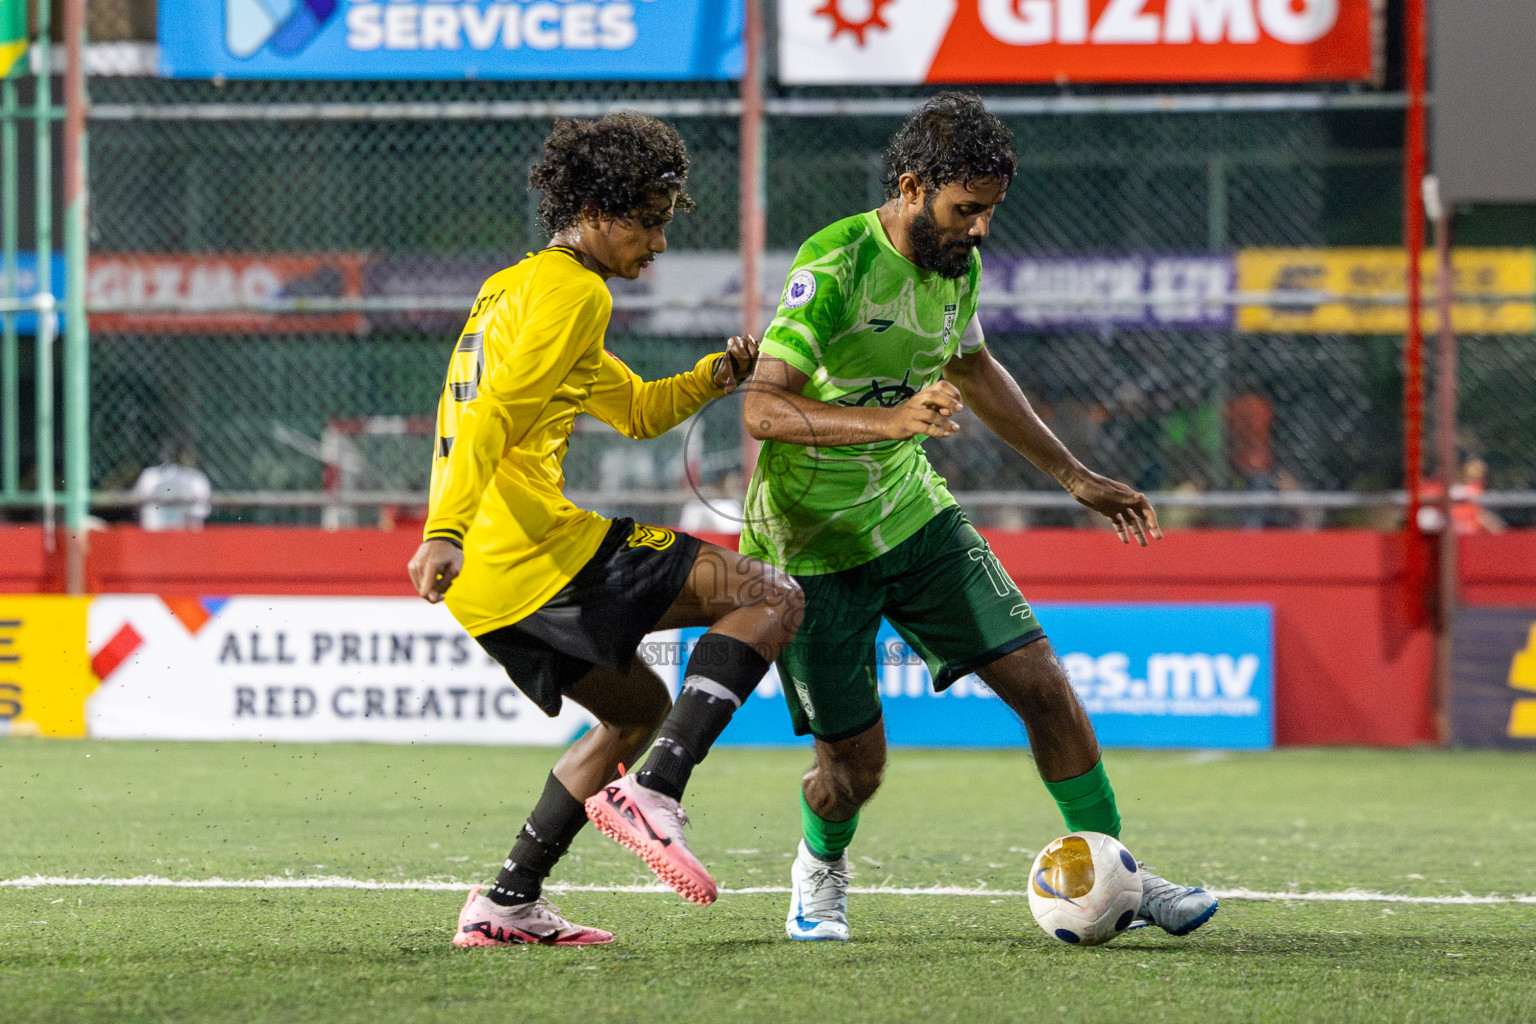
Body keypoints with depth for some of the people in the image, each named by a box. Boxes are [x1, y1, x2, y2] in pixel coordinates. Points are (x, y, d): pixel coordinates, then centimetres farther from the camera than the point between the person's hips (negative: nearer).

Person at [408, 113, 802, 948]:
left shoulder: (509, 289, 27)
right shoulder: (570, 291, -5)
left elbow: (635, 410, 34)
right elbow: (497, 413, -19)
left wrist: (711, 378, 15)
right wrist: (445, 529, -30)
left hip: (485, 582, 10)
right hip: (546, 543, -10)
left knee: (640, 708, 26)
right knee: (772, 599, -6)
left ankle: (508, 902, 15)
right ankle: (654, 792, -21)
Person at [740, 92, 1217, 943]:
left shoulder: (957, 265, 0)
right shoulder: (834, 266, -24)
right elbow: (763, 407, -33)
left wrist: (1072, 475, 24)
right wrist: (894, 420, -46)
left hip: (911, 514, 6)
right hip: (812, 544, -6)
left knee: (1040, 681, -6)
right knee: (854, 763, -1)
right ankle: (819, 871, 33)